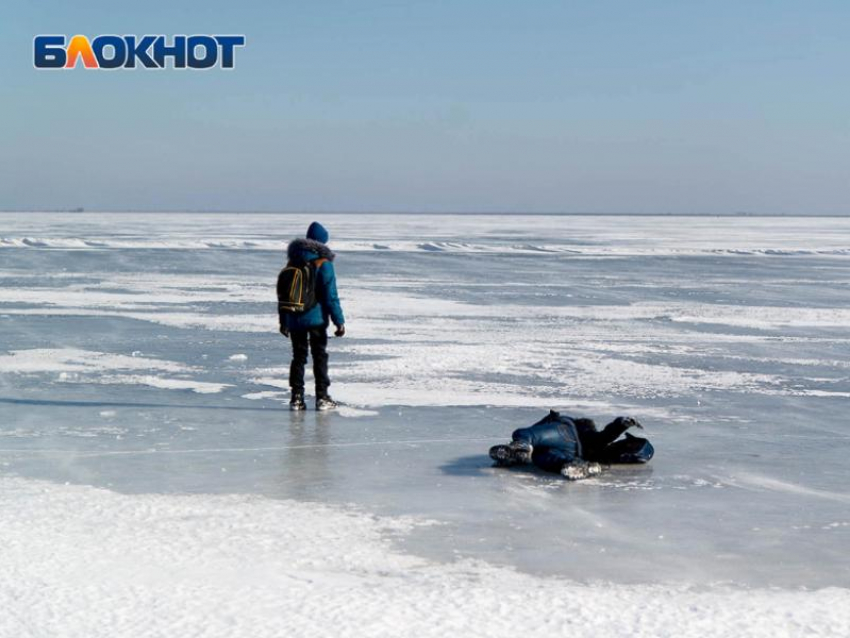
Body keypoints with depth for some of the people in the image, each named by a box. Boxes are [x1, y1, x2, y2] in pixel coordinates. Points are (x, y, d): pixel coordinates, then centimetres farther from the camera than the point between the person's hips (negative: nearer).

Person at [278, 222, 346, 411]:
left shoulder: (293, 262, 9)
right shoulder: (323, 263, -9)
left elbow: (282, 292, 12)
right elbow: (331, 296, -13)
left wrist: (284, 321, 18)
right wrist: (339, 321, -10)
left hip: (294, 319, 4)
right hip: (316, 318, -4)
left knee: (298, 356, 9)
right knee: (320, 356, 4)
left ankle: (297, 397, 7)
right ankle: (322, 397, 3)